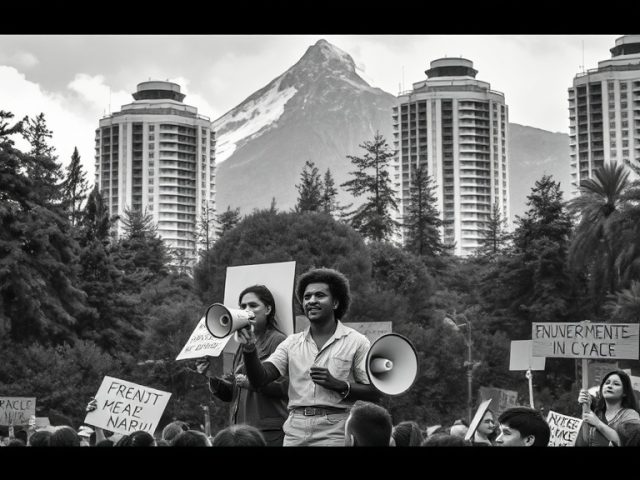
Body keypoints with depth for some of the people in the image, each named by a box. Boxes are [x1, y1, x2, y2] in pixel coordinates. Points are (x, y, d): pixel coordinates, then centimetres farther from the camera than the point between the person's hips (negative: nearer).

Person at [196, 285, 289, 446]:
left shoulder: (278, 341, -4)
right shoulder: (243, 345, 20)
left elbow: (287, 386, -16)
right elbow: (231, 394, 21)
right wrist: (213, 377, 4)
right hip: (239, 430, 7)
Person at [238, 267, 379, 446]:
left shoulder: (356, 342, 2)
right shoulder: (292, 343, 12)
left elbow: (373, 393, -1)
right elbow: (260, 378, 2)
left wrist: (339, 385, -14)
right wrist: (249, 350, -15)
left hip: (334, 432, -3)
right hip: (295, 433, 3)